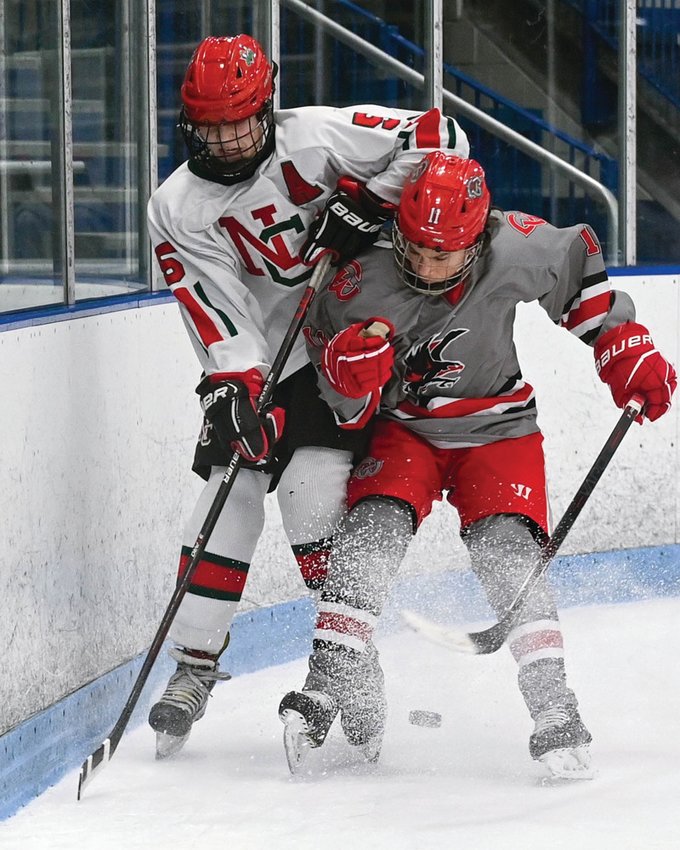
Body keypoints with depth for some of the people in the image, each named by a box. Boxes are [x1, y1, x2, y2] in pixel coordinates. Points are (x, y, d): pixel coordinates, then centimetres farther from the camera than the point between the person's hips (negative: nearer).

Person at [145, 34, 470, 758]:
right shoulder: (176, 211, -5)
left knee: (312, 493, -17)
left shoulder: (316, 136, -11)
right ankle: (194, 666, 5)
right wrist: (242, 390, -27)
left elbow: (439, 138, -14)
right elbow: (216, 314, -13)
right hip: (258, 361, 3)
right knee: (229, 496, -5)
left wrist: (366, 202, -21)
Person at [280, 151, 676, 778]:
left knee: (507, 550, -18)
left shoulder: (515, 250, -25)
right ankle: (324, 692, -20)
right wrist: (352, 373, -37)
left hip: (496, 427, 0)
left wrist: (628, 352, -2)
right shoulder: (360, 284, -25)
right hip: (403, 427, 0)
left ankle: (556, 716, -14)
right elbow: (350, 412, -14)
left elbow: (578, 263, -1)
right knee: (374, 527, -22)